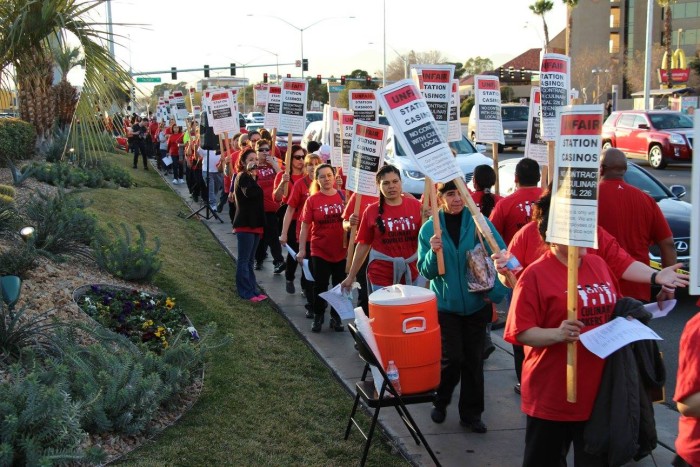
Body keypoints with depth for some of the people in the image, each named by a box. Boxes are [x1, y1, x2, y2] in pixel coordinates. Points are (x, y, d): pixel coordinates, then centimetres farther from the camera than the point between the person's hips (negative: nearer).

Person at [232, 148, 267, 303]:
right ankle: (246, 292, 0)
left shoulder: (251, 177, 16)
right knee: (244, 260, -3)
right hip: (244, 225, -9)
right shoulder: (242, 177, -13)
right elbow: (249, 193, -33)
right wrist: (251, 174, -28)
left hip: (254, 224, 9)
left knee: (249, 260, 15)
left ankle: (253, 290, 20)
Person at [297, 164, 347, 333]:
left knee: (340, 286, 10)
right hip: (320, 251, -1)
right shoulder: (312, 200, -5)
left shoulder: (343, 196, -2)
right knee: (320, 286, 6)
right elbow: (305, 226, -4)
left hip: (341, 250, 2)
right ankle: (318, 317, 23)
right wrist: (301, 250, -7)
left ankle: (336, 317, 25)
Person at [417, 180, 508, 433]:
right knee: (452, 358, -4)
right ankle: (440, 402, 24)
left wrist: (496, 291, -9)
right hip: (445, 304, -1)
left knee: (474, 359, 8)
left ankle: (471, 413, 24)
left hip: (476, 302, 1)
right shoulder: (430, 229, -4)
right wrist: (433, 253, -22)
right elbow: (425, 272, -3)